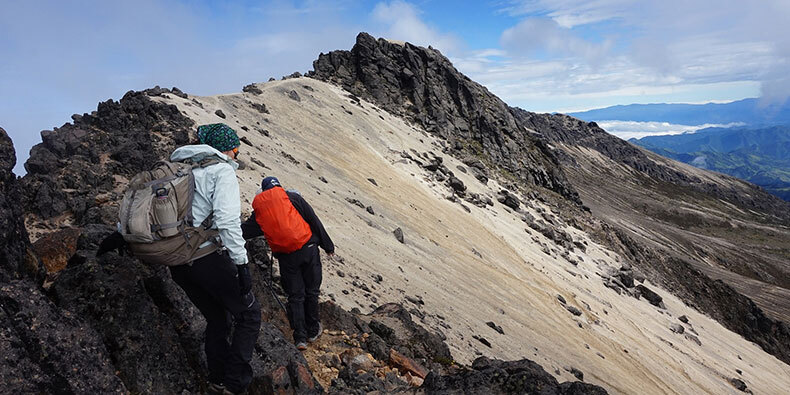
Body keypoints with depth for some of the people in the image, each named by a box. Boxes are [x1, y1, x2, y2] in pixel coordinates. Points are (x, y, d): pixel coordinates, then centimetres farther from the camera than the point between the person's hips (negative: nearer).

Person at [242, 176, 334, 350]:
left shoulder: (259, 208, 9)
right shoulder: (292, 197, 3)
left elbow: (244, 231, 14)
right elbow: (314, 221, 1)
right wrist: (327, 245, 7)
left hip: (286, 257, 1)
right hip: (308, 248, -1)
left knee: (295, 296, 11)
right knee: (311, 291, 13)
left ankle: (300, 337, 7)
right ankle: (313, 330, 25)